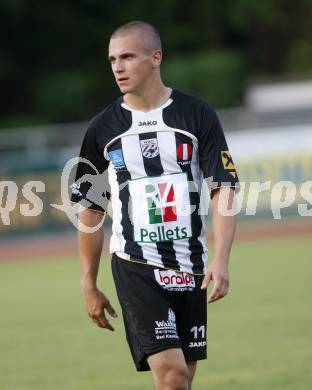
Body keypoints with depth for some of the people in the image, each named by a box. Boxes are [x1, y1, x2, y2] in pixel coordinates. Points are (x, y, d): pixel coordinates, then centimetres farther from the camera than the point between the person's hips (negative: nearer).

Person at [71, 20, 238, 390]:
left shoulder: (197, 115, 1)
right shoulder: (102, 129, 3)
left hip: (189, 266, 2)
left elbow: (223, 190, -2)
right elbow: (90, 210, 9)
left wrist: (220, 259, -15)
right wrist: (89, 286, 8)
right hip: (134, 266, -2)